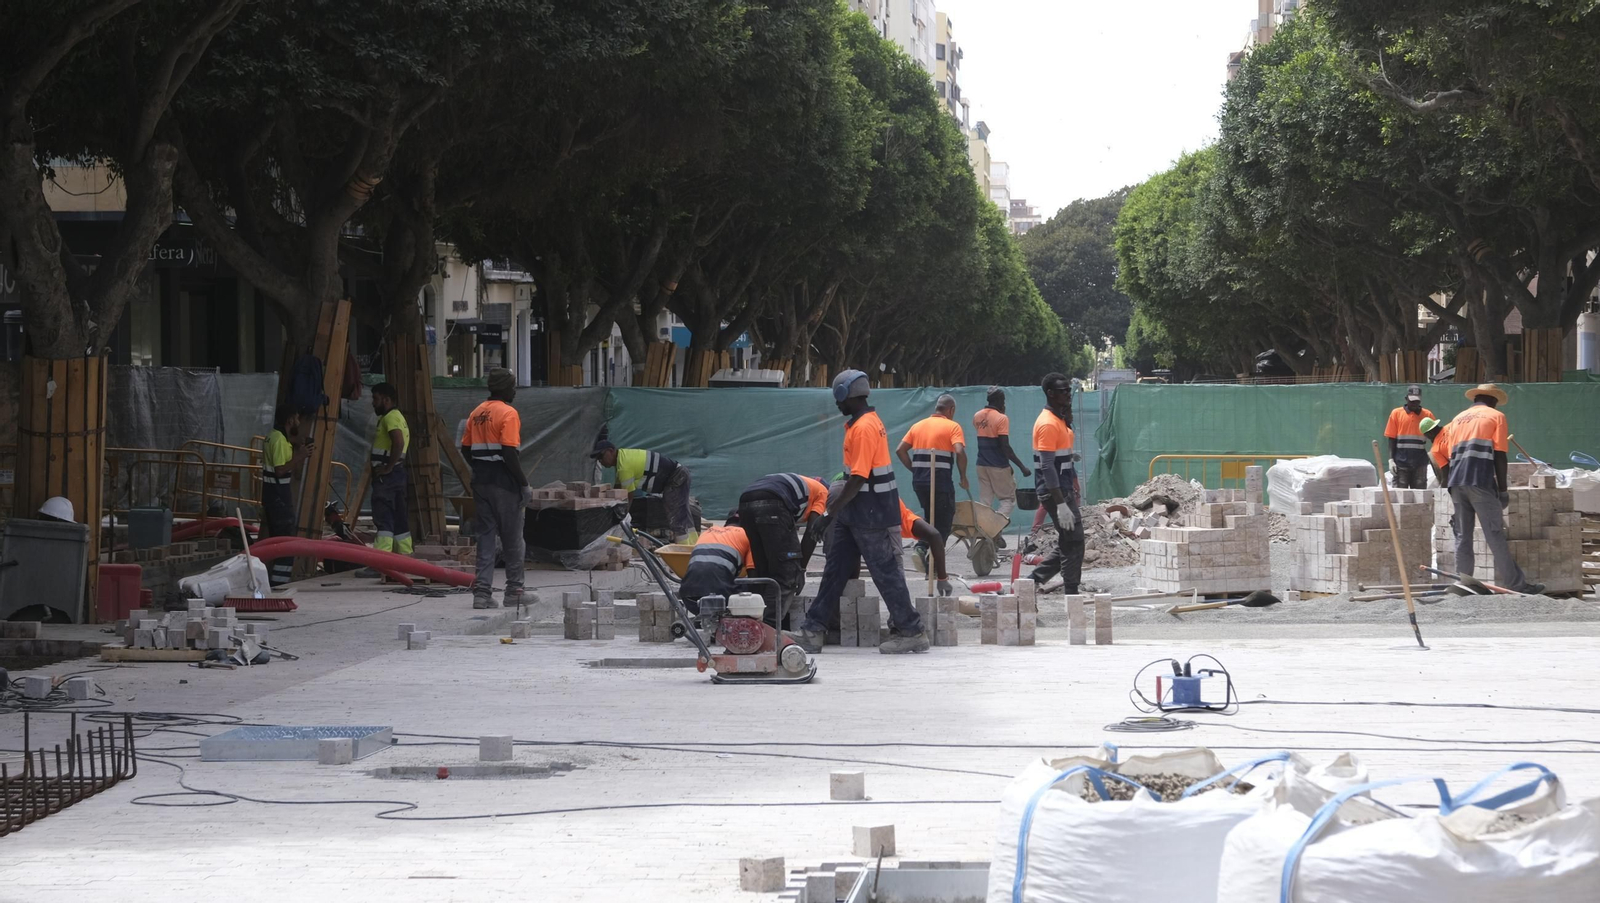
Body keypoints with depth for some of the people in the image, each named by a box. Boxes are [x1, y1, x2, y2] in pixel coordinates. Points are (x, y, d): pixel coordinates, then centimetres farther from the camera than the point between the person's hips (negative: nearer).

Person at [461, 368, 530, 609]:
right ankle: (514, 592, 11)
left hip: (481, 481, 6)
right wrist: (524, 484, -13)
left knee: (485, 536, 8)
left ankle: (482, 591, 1)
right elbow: (509, 453, -19)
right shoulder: (508, 413, -12)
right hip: (504, 483, -6)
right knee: (512, 539, 5)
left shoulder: (477, 413, 10)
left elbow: (465, 449, 11)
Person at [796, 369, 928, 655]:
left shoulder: (863, 428, -19)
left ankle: (911, 632, 4)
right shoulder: (869, 422, 13)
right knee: (835, 569, 11)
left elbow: (858, 478, -23)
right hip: (856, 513, 10)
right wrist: (841, 505, 19)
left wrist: (836, 506, -13)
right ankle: (813, 631, 14)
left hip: (869, 514, -10)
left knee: (885, 572, -3)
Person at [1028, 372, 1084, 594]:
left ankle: (1033, 580, 18)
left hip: (1064, 489, 10)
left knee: (1068, 543, 12)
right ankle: (1071, 593, -2)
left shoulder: (1061, 420, 14)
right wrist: (1061, 504, -26)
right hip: (1055, 491, -10)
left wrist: (1076, 485, 22)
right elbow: (1047, 467, -23)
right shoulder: (1048, 424, -18)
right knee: (1073, 541, -7)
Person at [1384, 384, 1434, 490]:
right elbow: (1392, 438, 3)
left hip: (1420, 463, 1)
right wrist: (1391, 460, -6)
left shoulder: (1427, 415, 6)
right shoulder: (1396, 413, 3)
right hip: (1401, 462, -1)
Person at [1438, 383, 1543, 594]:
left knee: (1462, 537, 7)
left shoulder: (1458, 419, 23)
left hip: (1456, 482, 5)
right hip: (1481, 482, -5)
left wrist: (1449, 486, 22)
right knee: (1496, 536, -5)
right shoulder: (1496, 416, 8)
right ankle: (1516, 584, -4)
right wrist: (1502, 489, 0)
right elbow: (1500, 456, -1)